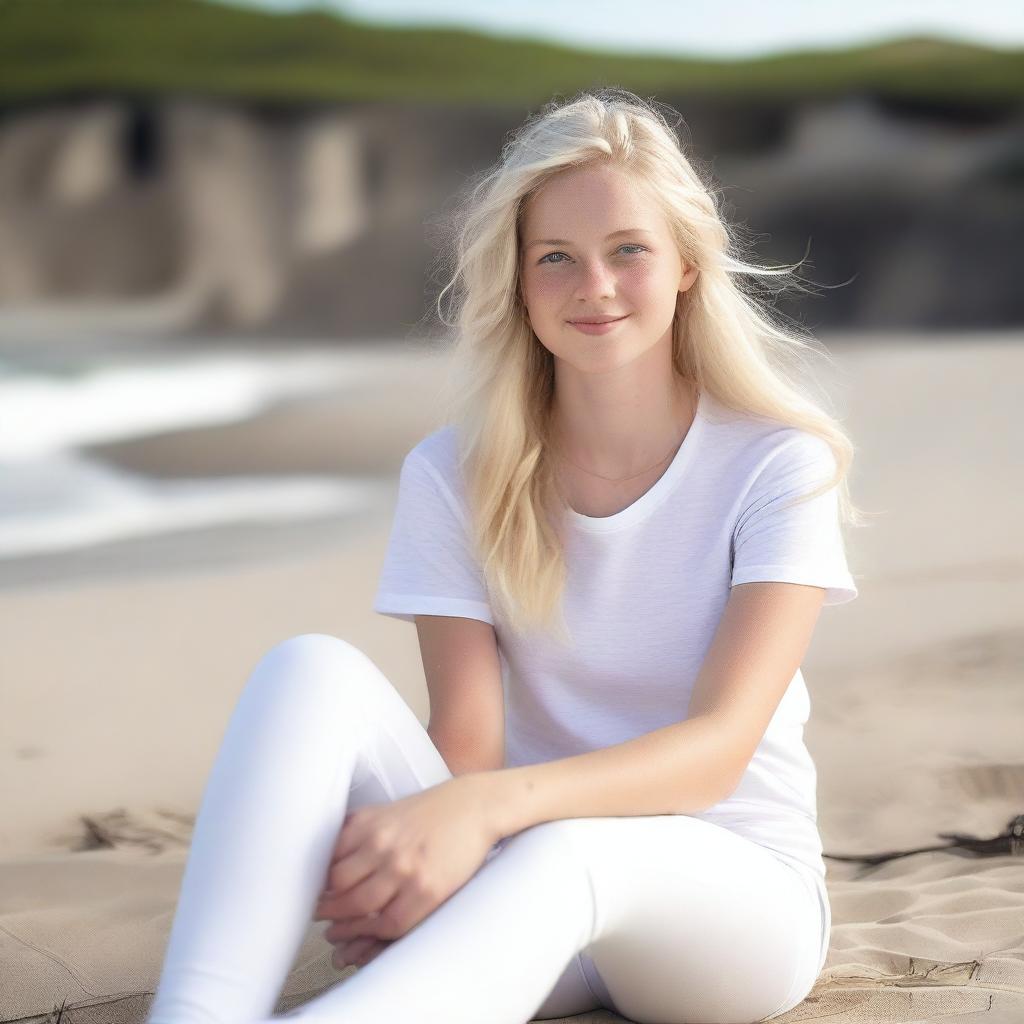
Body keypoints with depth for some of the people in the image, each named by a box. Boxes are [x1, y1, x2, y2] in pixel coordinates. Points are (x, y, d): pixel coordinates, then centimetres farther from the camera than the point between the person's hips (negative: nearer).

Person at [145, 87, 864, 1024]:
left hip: (736, 895, -2)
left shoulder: (777, 463, -7)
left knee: (563, 848, -40)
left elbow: (718, 746, -19)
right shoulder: (455, 477, 1)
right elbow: (469, 744, -8)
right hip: (515, 884, 2)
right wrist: (400, 867, -33)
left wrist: (489, 806, -37)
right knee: (313, 671, -26)